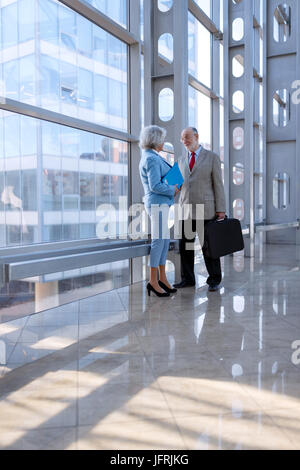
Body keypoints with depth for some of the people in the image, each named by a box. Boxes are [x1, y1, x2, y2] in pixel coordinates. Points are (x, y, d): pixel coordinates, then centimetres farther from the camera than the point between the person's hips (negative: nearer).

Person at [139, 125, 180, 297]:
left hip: (161, 203, 10)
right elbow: (155, 186, -21)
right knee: (159, 239, -8)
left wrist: (172, 189, 12)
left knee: (165, 239, 11)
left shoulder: (151, 157, 18)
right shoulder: (152, 159, -14)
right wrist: (173, 190, -8)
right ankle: (153, 281, -3)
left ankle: (162, 278, 16)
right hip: (158, 203, -10)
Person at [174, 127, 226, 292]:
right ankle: (187, 279, 16)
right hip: (185, 210, 5)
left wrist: (221, 209, -8)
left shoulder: (212, 157, 2)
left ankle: (214, 280, 11)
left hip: (205, 210, -4)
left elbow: (218, 184, -2)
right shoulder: (182, 161, 16)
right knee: (185, 246, 5)